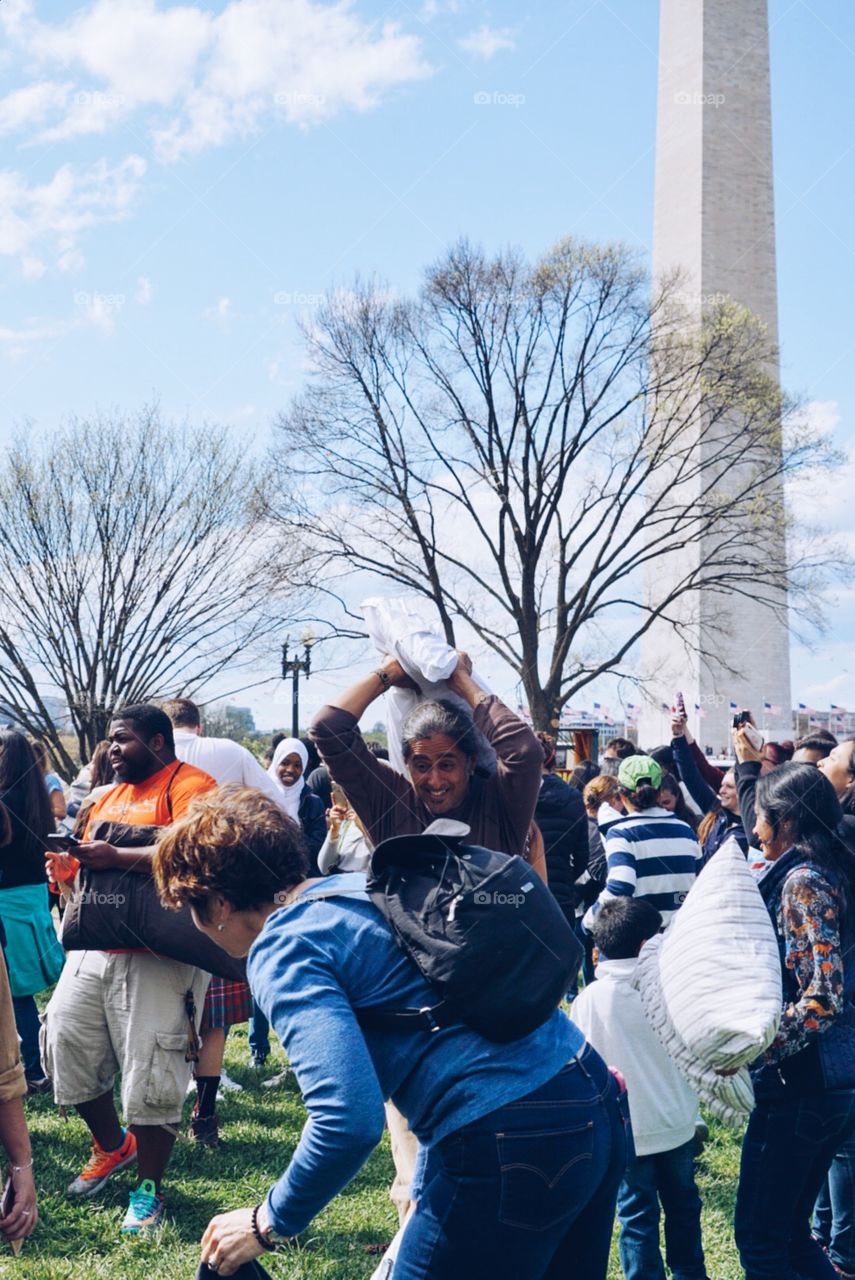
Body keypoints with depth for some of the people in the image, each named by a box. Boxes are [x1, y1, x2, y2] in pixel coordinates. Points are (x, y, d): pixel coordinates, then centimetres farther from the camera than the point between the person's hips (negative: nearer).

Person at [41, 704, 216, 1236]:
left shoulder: (190, 786, -9)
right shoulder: (111, 796, 19)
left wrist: (116, 856, -23)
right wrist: (70, 869, 3)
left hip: (157, 955, -8)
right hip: (94, 947, 8)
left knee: (148, 1073, -4)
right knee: (67, 1047, 9)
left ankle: (150, 1187, 14)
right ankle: (112, 1146, 33)